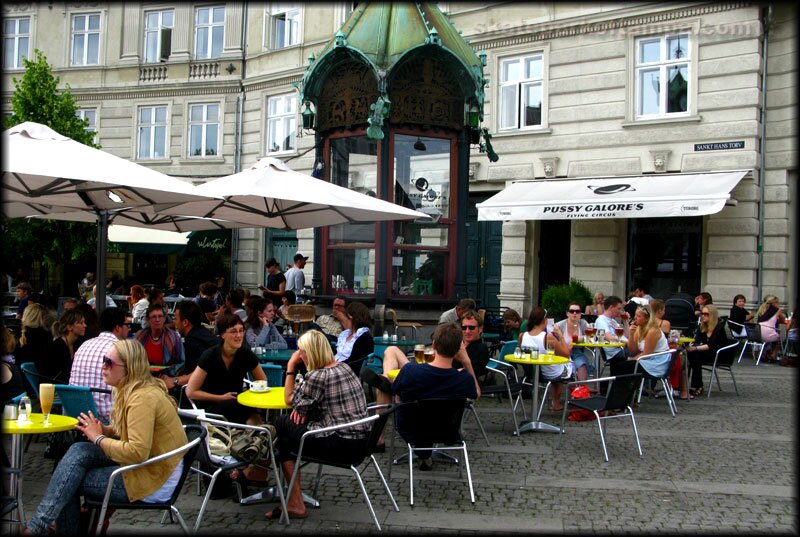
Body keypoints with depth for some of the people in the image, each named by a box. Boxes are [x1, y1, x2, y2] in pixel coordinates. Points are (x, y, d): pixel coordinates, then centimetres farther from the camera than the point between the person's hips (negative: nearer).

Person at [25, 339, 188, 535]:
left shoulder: (143, 398, -23)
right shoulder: (131, 390, 8)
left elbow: (137, 453, -30)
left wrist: (99, 438, -16)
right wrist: (104, 430, -1)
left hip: (155, 480, -9)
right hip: (147, 462, 9)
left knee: (70, 483, -8)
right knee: (78, 451, -5)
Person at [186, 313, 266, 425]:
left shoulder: (246, 354, -5)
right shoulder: (210, 356, -15)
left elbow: (263, 381, 9)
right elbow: (191, 392, -12)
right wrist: (222, 398, -16)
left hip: (236, 402, 4)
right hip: (209, 405, -4)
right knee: (248, 406, -33)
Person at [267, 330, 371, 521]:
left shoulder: (317, 377, -17)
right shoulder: (343, 367, 9)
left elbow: (289, 399, 0)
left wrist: (291, 367, 4)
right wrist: (302, 408, 4)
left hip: (342, 444, -9)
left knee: (281, 423, 11)